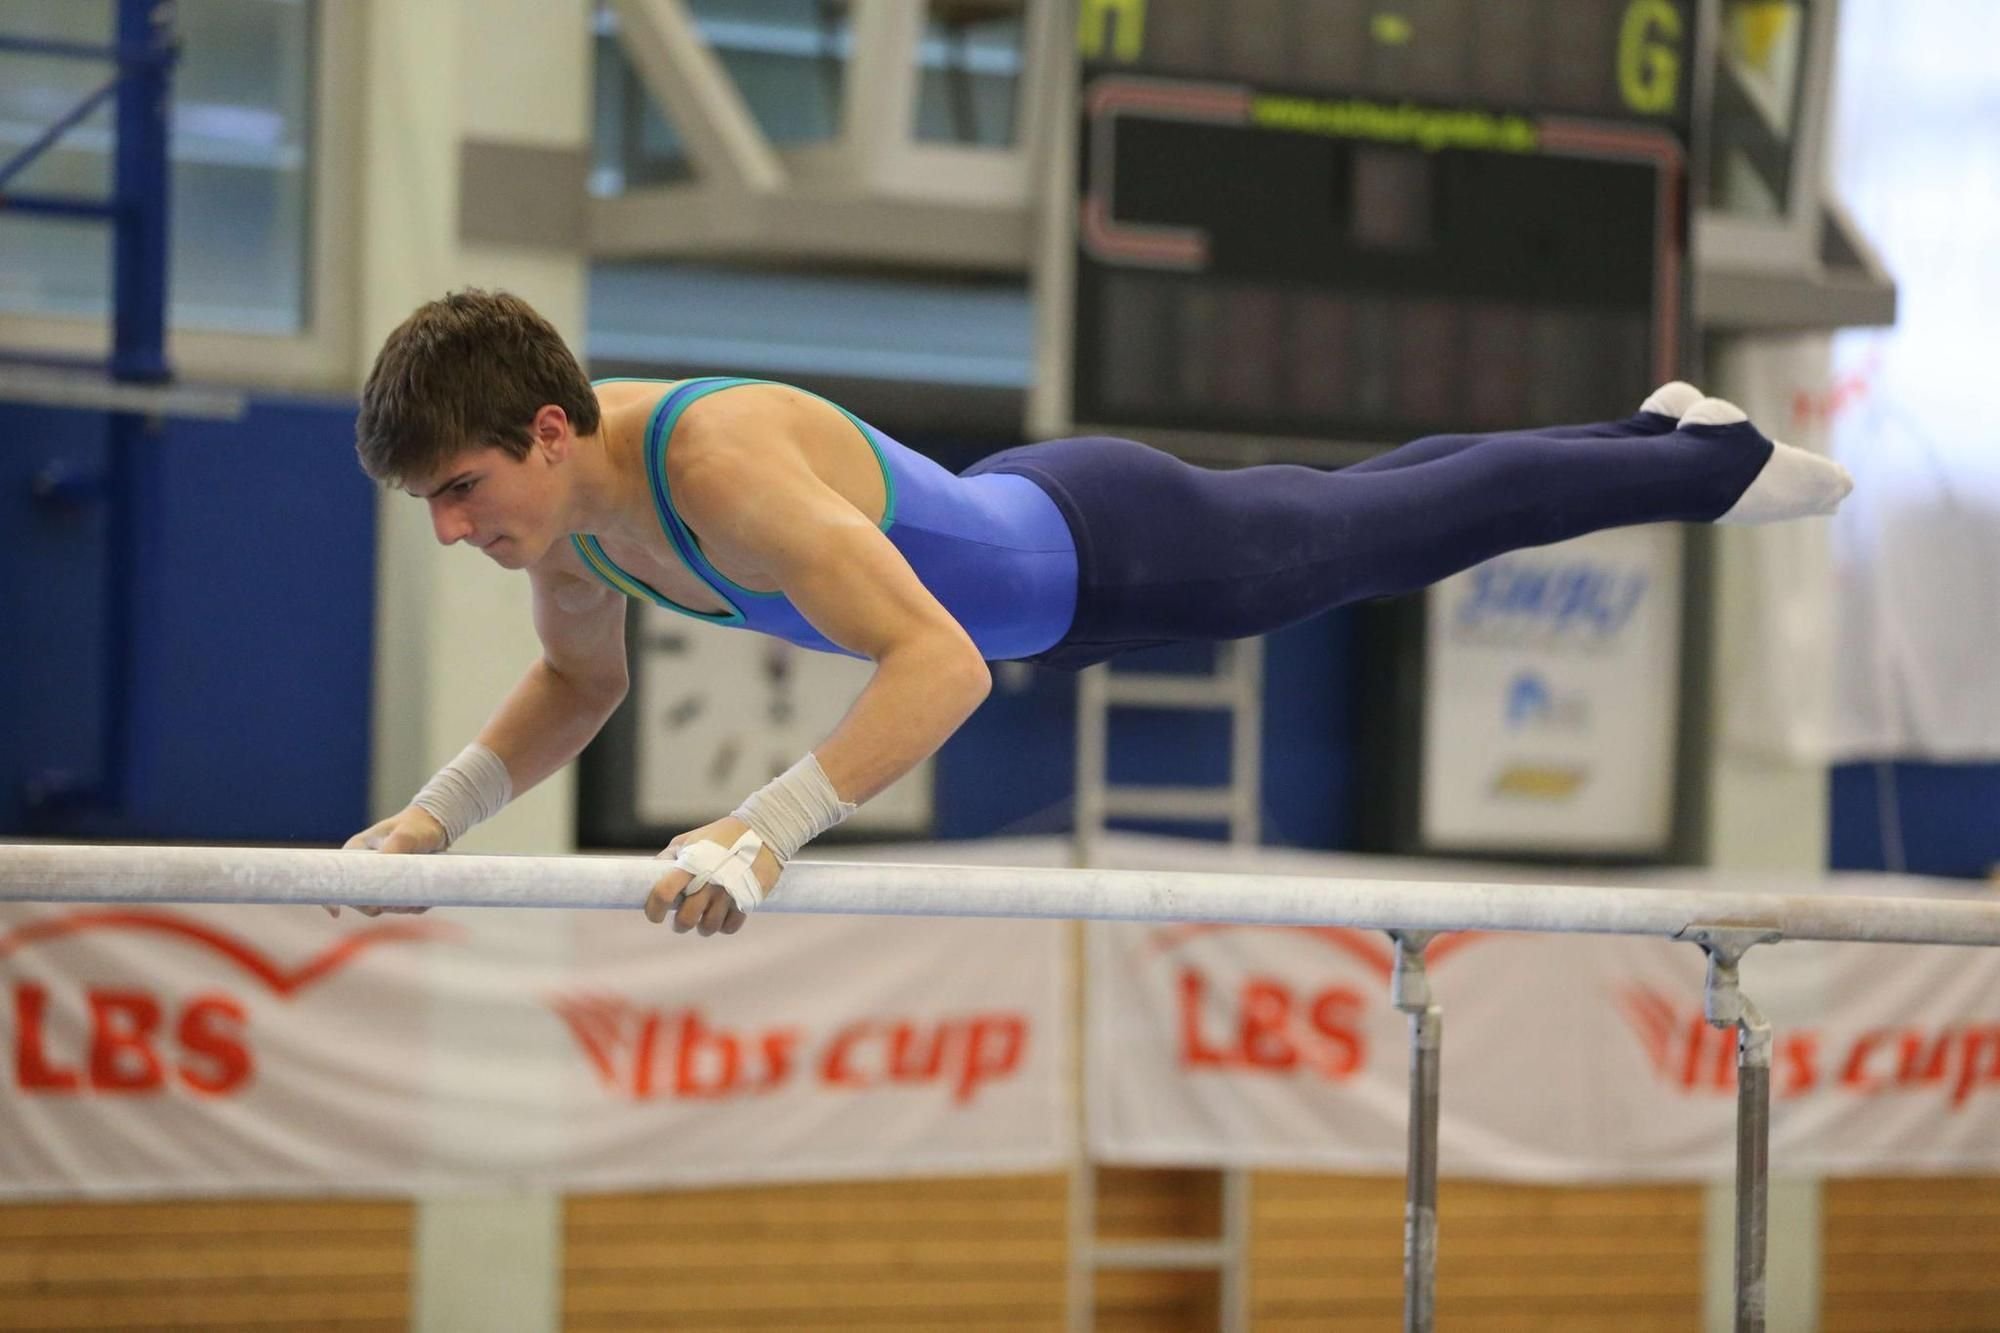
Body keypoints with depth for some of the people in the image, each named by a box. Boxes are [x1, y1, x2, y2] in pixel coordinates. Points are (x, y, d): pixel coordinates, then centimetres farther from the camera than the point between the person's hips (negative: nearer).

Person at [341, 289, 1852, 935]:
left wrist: (764, 832, -62)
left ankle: (1717, 459, 40)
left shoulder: (729, 472, -43)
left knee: (1398, 525, 16)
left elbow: (941, 666, -51)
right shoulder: (562, 501, -18)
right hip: (1010, 552, 7)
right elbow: (579, 687, 2)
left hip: (1113, 553, -7)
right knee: (1369, 509, 28)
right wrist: (441, 812, -14)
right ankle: (1659, 434, 52)